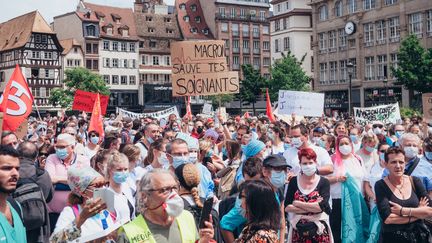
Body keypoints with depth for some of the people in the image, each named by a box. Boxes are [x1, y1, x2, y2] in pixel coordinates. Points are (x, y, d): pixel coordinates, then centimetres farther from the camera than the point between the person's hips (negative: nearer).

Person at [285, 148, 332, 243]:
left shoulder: (324, 182, -3)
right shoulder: (294, 181, 2)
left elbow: (321, 207, -15)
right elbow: (287, 207, -6)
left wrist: (297, 204, -9)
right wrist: (312, 207, -13)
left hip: (319, 230, -1)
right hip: (298, 230, 1)